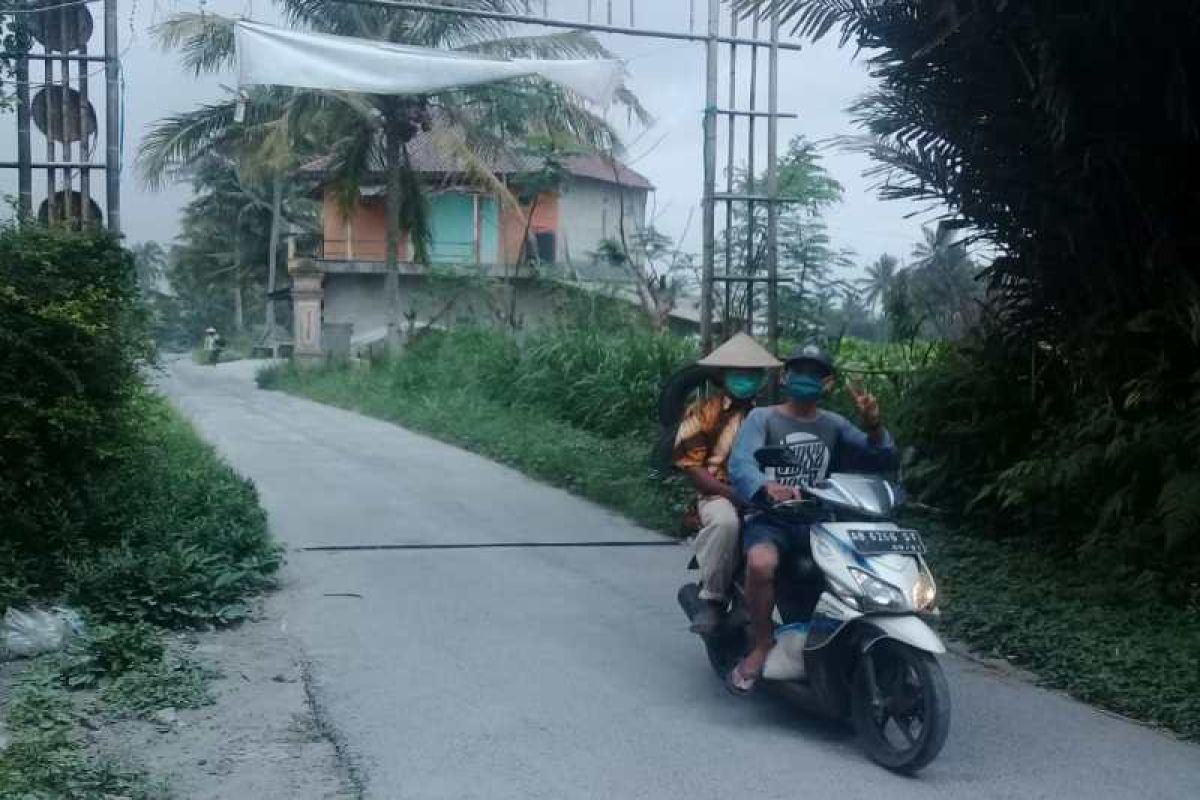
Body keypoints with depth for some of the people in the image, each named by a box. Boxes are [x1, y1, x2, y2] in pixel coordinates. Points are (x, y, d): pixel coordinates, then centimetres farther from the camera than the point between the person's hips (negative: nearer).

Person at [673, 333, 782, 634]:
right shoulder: (704, 411, 4)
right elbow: (692, 466, -5)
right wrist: (733, 493, -17)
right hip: (718, 494, -4)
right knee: (726, 521, -38)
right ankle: (713, 599, -20)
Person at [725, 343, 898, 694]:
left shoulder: (835, 425, 14)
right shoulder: (762, 418, 2)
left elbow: (883, 461, 5)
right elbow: (740, 464, -17)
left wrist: (873, 425, -16)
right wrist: (766, 488, -40)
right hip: (771, 520, -4)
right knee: (761, 564, -36)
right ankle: (764, 644, -10)